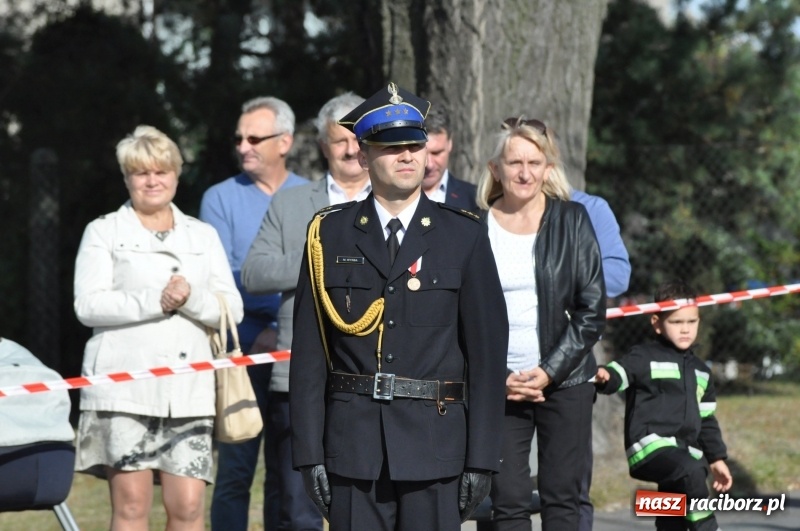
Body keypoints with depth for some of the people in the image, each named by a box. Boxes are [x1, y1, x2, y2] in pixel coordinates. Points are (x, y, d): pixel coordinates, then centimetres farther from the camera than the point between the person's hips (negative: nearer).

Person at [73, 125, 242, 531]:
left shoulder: (203, 236, 20)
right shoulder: (103, 232, 11)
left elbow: (232, 309, 10)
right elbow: (87, 305, -3)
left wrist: (191, 298, -10)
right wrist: (155, 301, -12)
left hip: (187, 387, 2)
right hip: (124, 386, -2)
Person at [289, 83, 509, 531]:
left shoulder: (464, 236, 4)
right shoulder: (330, 234, 6)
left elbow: (488, 353, 2)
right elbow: (309, 354, 5)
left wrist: (482, 459, -3)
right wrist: (309, 452, -1)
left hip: (435, 442, -1)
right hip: (353, 442, 1)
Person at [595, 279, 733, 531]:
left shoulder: (701, 371, 22)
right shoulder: (645, 358, 1)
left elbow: (706, 420, 27)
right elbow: (620, 372, -15)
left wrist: (716, 458, 24)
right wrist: (604, 376, -38)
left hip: (687, 452, 7)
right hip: (650, 445, -7)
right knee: (691, 471, -34)